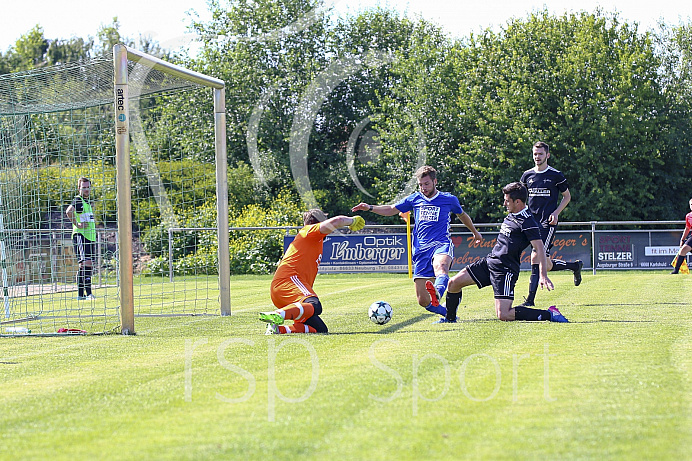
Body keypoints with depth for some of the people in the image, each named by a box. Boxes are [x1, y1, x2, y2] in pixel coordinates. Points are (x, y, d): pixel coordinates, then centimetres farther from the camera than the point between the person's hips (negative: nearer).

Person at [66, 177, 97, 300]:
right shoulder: (78, 200, -9)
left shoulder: (87, 202, 21)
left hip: (90, 237, 10)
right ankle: (88, 293, -23)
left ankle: (81, 294, 13)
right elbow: (69, 211, -28)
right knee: (86, 263, -18)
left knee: (88, 266, 9)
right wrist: (76, 224, -22)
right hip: (80, 236, -10)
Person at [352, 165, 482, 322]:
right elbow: (391, 209, 23)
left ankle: (437, 295, -74)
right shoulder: (415, 199, 15)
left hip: (441, 244, -3)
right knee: (423, 301, -8)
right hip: (421, 250, 3)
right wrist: (370, 208, 7)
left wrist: (474, 232, 45)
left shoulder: (449, 200, 11)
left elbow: (462, 215, 31)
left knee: (440, 267, -43)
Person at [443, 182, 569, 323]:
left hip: (505, 269, -9)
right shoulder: (512, 216, 11)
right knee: (454, 283, 7)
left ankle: (549, 314, -11)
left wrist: (543, 276, -33)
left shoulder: (528, 222, -17)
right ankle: (450, 318, 28)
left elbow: (539, 248, -23)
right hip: (489, 261, 9)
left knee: (503, 315, -18)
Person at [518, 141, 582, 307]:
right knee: (546, 265, 3)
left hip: (548, 222, -5)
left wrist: (556, 213, -5)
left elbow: (567, 196, 9)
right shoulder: (527, 175, 11)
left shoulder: (556, 175, -1)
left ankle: (530, 299, -13)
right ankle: (575, 265, 30)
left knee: (536, 258, -17)